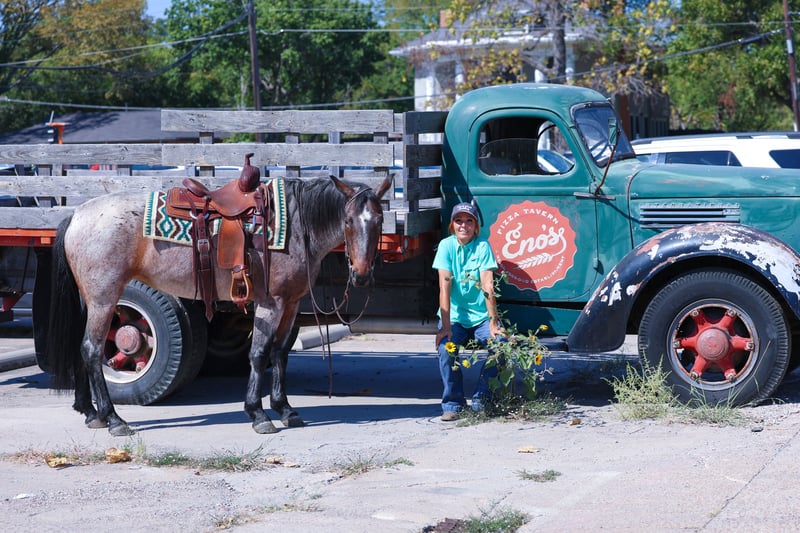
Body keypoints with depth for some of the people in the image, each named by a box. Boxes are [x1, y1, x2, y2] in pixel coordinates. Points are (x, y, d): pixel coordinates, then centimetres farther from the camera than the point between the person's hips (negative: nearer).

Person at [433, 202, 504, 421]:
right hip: (454, 316, 0)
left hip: (480, 316, 1)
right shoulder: (447, 245, -5)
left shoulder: (483, 246, -5)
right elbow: (444, 286, -13)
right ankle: (453, 404, -12)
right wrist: (445, 327, -20)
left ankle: (481, 400, -7)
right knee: (446, 347, -29)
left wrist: (493, 324, -19)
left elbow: (488, 286, -13)